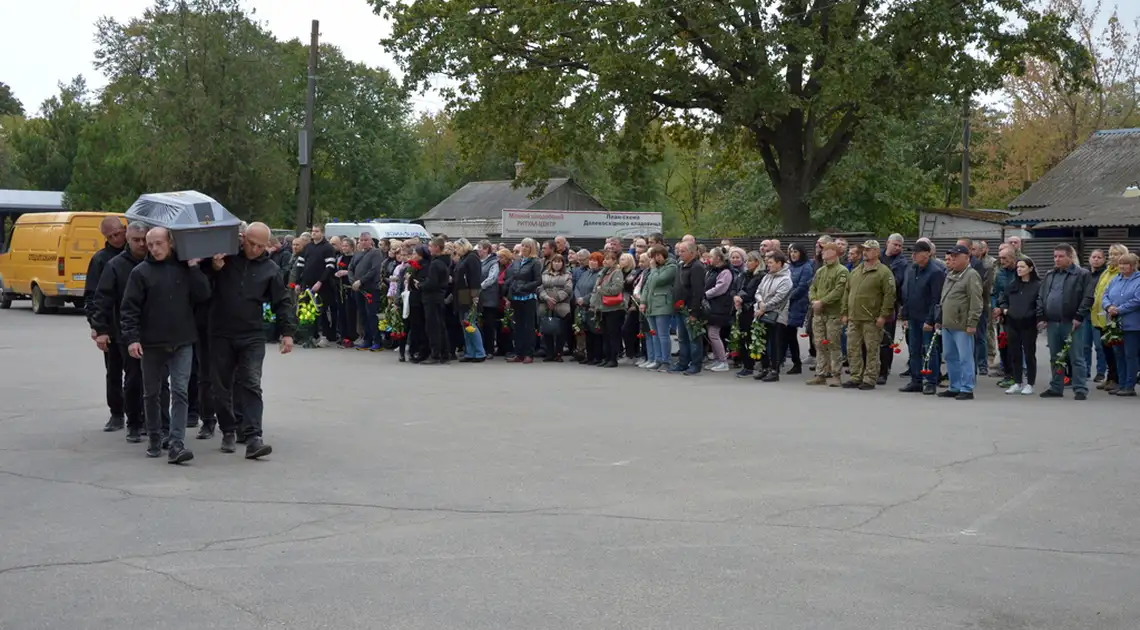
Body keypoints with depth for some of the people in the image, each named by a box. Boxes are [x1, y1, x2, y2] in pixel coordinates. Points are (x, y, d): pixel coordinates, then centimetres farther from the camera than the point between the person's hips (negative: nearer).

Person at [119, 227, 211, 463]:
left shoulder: (185, 268, 5)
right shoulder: (141, 272, -1)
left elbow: (203, 295, -3)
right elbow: (129, 309, -3)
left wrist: (194, 267, -8)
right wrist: (132, 338, -11)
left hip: (182, 343, 0)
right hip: (151, 345, 0)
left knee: (180, 392, -8)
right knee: (151, 394, 11)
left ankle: (177, 444, -10)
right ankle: (154, 439, 25)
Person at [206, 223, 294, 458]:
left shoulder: (269, 269, 5)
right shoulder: (225, 257, 2)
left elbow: (283, 302, 10)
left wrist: (287, 331, 2)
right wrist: (213, 268, -16)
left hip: (252, 337, -1)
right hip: (221, 335, 1)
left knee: (251, 385, -9)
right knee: (222, 386, 7)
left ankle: (253, 437, -14)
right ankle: (228, 432, 21)